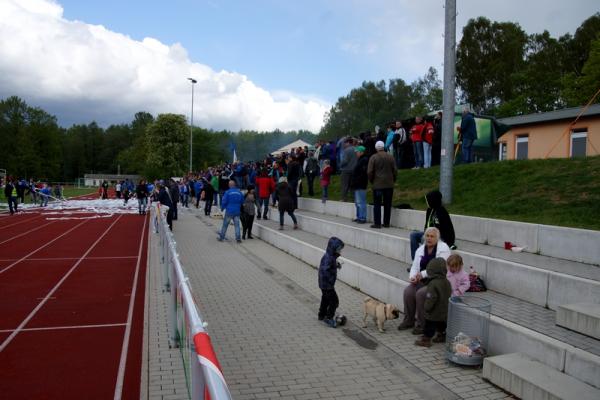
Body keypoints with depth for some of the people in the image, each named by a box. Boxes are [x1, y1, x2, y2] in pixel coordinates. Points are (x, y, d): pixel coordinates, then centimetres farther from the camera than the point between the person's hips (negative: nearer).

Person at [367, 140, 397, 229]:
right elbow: (395, 170, 2)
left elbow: (370, 171, -9)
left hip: (377, 184, -3)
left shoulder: (373, 157, -7)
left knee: (377, 204, 3)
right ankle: (386, 223, 12)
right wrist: (393, 180, 15)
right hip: (389, 184, 3)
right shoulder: (391, 157, 1)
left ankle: (377, 223, 2)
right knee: (387, 204, 9)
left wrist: (371, 181, 6)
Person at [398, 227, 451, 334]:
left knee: (421, 293, -28)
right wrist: (413, 277, -10)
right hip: (422, 280, 6)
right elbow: (414, 266, 11)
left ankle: (422, 324, -13)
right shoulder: (420, 249, 11)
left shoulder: (443, 248, -9)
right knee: (408, 291, -18)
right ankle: (408, 321, -2)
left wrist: (422, 274, -23)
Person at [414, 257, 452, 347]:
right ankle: (441, 336, 38)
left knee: (429, 326, 6)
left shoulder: (433, 284, -27)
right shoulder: (447, 282, -1)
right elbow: (449, 294, 10)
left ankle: (426, 339, 14)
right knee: (441, 324, 24)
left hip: (433, 313, -7)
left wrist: (426, 307, -11)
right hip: (444, 312, 7)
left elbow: (430, 299, -25)